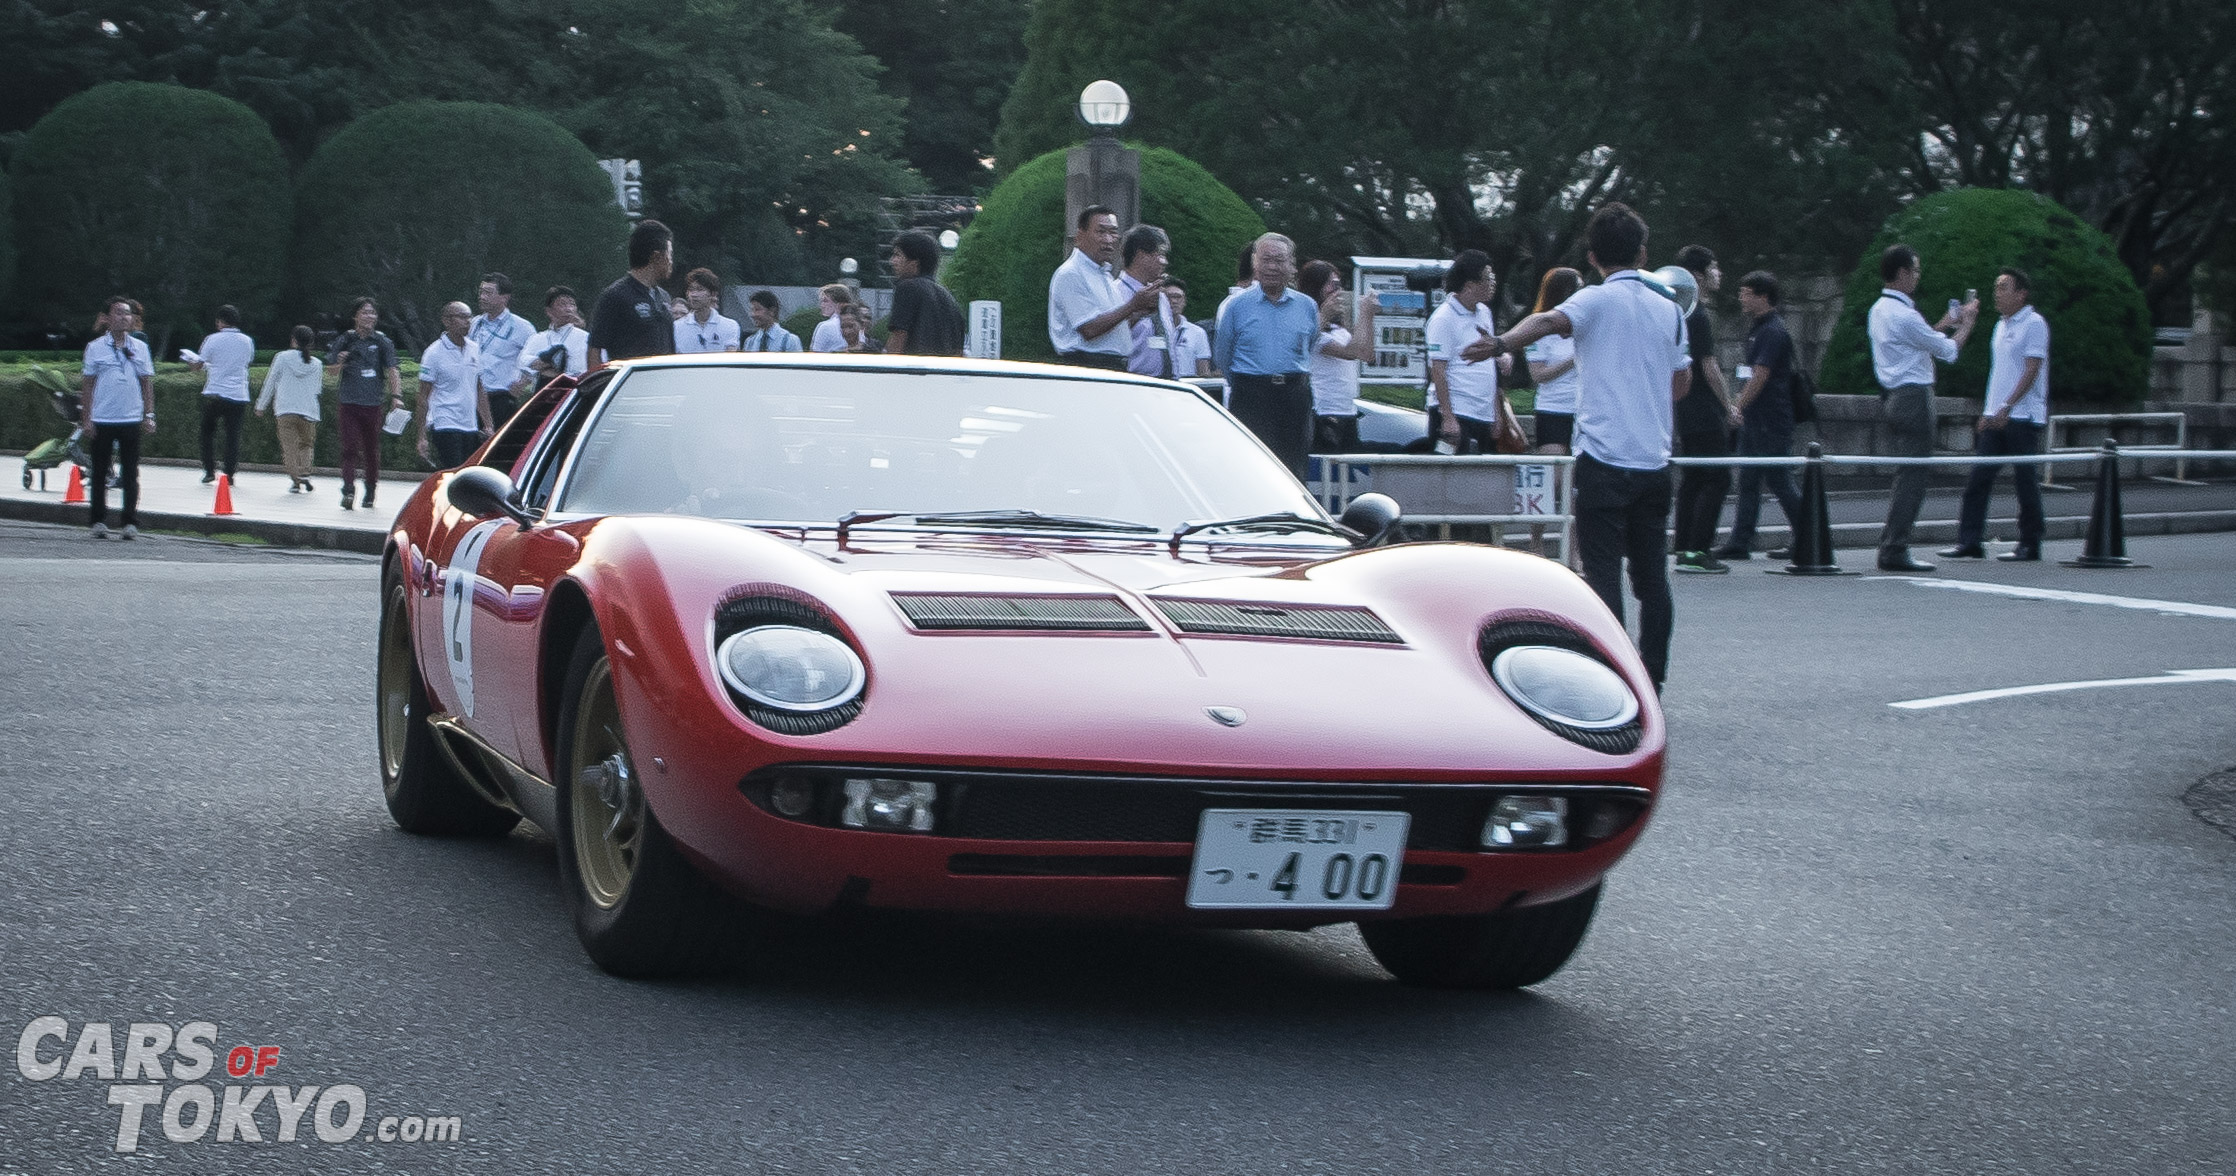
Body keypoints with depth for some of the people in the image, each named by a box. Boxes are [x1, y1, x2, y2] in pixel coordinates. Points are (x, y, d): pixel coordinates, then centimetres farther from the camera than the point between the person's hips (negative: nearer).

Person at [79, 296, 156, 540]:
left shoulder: (139, 348, 8)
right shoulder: (96, 348, 3)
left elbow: (147, 383, 11)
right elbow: (87, 384, 4)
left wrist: (149, 415, 3)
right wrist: (86, 418, -1)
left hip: (132, 419, 1)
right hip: (102, 419, -1)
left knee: (130, 474, 2)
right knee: (99, 473, 4)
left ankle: (130, 522, 4)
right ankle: (99, 521, 11)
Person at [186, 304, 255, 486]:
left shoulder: (212, 340, -5)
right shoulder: (247, 342, 5)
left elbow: (199, 365, 1)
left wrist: (190, 363, 23)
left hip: (213, 394, -2)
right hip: (238, 396, 2)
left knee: (208, 432, 13)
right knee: (233, 435, 5)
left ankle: (209, 471, 9)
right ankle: (231, 474, 2)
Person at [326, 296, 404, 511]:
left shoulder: (382, 343, 7)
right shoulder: (344, 340, 7)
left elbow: (392, 371, -1)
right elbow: (330, 369, 10)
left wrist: (396, 395, -15)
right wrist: (339, 363, -14)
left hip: (372, 404, 1)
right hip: (348, 403, -1)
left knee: (372, 449, 7)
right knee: (350, 447, -10)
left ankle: (370, 490, 20)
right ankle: (348, 490, -15)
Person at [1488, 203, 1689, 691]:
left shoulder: (1597, 300, -3)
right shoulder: (1668, 310, 12)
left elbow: (1550, 321, -25)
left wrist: (1502, 343, -41)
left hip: (1604, 459, -5)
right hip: (1655, 462, 5)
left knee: (1604, 576, -5)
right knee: (1652, 577, 10)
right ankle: (1651, 681, 14)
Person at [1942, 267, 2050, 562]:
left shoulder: (2034, 324, -7)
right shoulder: (2002, 325, 18)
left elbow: (2031, 371, -15)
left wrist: (2008, 406, -22)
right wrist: (1987, 413, 19)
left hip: (2023, 416, -8)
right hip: (1997, 416, 8)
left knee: (2025, 481, -2)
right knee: (1979, 478, 1)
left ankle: (2030, 545, 5)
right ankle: (1969, 542, 1)